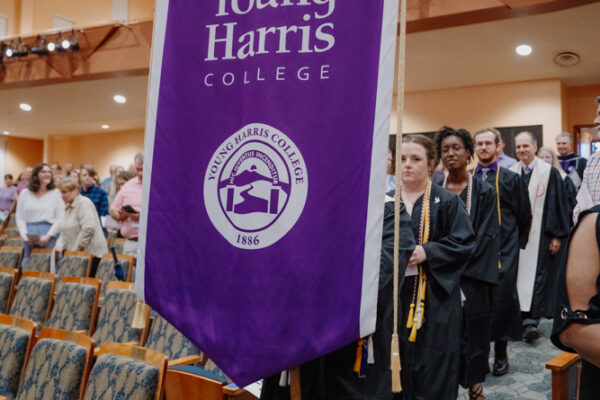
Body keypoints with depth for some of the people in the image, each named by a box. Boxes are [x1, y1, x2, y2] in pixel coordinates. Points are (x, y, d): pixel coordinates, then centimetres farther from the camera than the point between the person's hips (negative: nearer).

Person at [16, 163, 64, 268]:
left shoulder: (55, 193, 3)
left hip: (48, 235, -2)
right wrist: (24, 235, -5)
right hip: (29, 236, 2)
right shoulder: (25, 193, 11)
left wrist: (48, 236, -11)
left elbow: (60, 218, -2)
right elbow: (19, 218, 8)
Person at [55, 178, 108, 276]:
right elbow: (65, 231, 22)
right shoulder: (68, 207, 17)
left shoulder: (84, 203, -11)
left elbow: (88, 229, -22)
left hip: (91, 253, -8)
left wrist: (76, 249, -16)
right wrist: (60, 244, 2)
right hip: (76, 255, 8)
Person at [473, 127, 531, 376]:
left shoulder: (510, 179, 2)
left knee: (502, 298, -2)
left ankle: (501, 353, 13)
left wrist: (517, 245, 5)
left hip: (503, 250, -2)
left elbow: (524, 215, 6)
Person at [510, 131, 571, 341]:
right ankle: (521, 319, 19)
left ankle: (531, 321, -6)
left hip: (538, 235, -3)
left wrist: (557, 235, -7)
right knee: (516, 274, 6)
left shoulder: (549, 172, -2)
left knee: (535, 274, -7)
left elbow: (557, 205, -3)